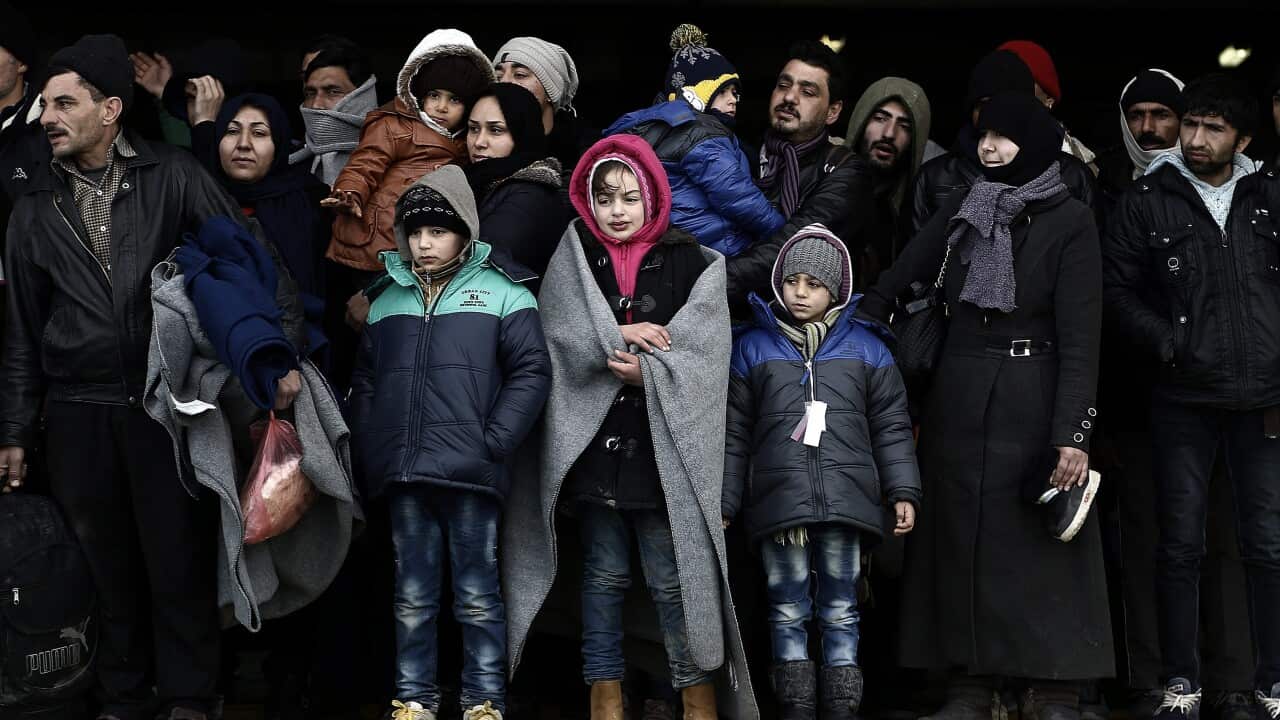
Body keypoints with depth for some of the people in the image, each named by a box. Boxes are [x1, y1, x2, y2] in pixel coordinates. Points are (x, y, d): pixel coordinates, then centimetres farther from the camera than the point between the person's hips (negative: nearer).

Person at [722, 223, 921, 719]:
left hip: (846, 504, 0)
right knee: (787, 612, 3)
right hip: (778, 504, 0)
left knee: (840, 611, 5)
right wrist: (724, 503, 7)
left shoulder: (866, 348, 9)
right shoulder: (752, 348, 8)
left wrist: (903, 491, 2)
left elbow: (891, 428, 10)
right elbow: (734, 435, 10)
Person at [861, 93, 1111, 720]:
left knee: (1039, 543, -2)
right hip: (959, 399, 4)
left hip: (1031, 402, -4)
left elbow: (1080, 337, -10)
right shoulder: (960, 210, 8)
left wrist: (1072, 432, -17)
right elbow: (892, 285, 5)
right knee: (961, 538, 5)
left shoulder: (1070, 222, -5)